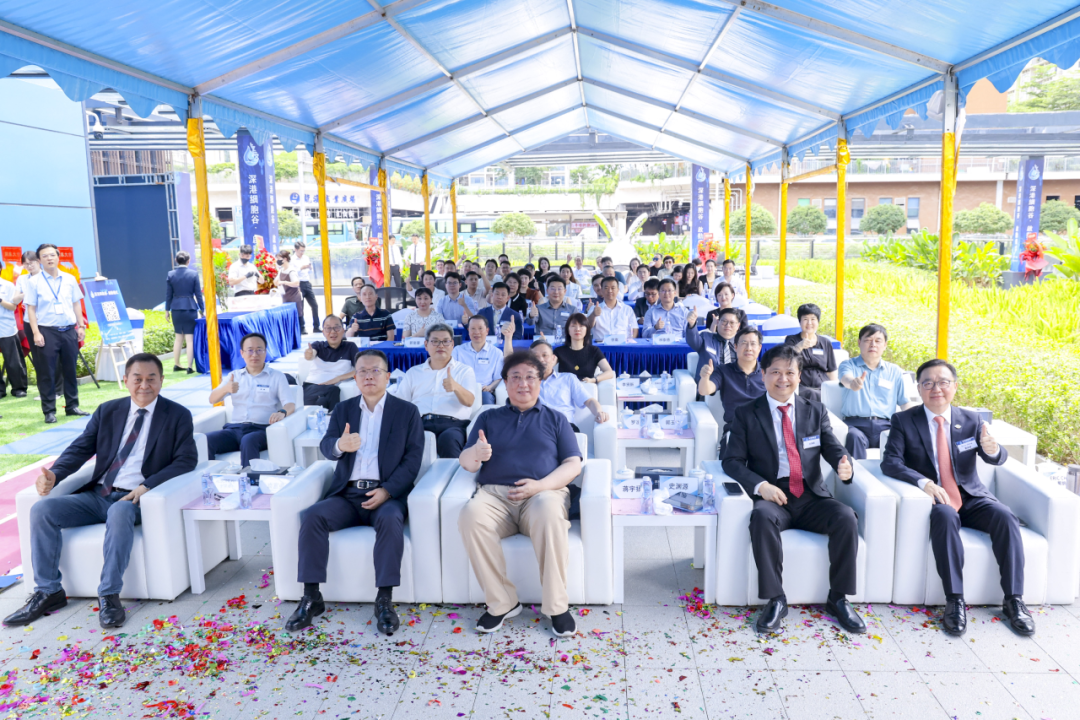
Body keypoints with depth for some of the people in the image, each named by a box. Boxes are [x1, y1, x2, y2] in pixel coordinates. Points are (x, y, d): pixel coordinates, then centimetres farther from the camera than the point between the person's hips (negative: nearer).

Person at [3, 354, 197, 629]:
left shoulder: (178, 415, 1)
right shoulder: (107, 411, 13)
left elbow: (187, 459, -8)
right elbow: (80, 448, 8)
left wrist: (147, 487, -20)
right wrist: (54, 474, -13)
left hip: (135, 498, -5)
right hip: (98, 495, 5)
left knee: (119, 512, -37)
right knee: (42, 509, -14)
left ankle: (109, 595, -27)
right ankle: (48, 592, -4)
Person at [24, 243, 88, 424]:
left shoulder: (69, 279, 8)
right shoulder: (33, 282, -1)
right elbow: (30, 309, -3)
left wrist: (81, 326, 7)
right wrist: (36, 333, -11)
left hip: (69, 330, 3)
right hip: (47, 332, -3)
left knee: (70, 370, 10)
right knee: (47, 373, 1)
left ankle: (72, 406, 20)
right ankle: (49, 411, 7)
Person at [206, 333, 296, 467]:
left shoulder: (277, 376, 13)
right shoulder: (234, 376, 22)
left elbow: (290, 404, 1)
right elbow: (212, 400, 11)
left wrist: (282, 412, -24)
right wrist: (225, 389, -13)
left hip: (261, 429, -3)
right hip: (234, 428, 3)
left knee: (248, 441, -38)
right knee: (206, 440, -27)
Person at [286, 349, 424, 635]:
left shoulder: (407, 411, 7)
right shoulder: (343, 409, 15)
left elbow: (413, 458, -1)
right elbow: (326, 446, 2)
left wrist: (387, 491, -16)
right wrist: (339, 445, -25)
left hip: (387, 493, -3)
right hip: (347, 494, 3)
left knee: (390, 520, -34)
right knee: (312, 516, -23)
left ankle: (385, 601, -26)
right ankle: (311, 598, -16)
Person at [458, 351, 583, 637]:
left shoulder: (555, 419, 20)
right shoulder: (489, 418, 22)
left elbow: (573, 464, 9)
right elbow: (466, 463, 12)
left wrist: (541, 485, -10)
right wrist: (475, 454, -14)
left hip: (543, 492, -1)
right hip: (495, 494, 1)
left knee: (549, 511, -38)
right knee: (471, 515, -34)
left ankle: (557, 606, -25)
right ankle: (501, 603, -21)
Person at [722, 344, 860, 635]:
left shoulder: (815, 411, 13)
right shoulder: (746, 414, 5)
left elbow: (833, 449, 6)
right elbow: (732, 460, -2)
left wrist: (844, 465, -20)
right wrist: (760, 485, -20)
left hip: (812, 498, 3)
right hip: (772, 497, -2)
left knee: (846, 517, -26)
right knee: (762, 517, -35)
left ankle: (838, 599, -8)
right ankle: (775, 600, -22)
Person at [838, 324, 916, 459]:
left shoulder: (895, 372, 19)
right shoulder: (849, 365, 10)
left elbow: (905, 403, 14)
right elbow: (846, 378, -15)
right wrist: (852, 383, -41)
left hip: (885, 426, 2)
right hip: (856, 424, -2)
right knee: (854, 436, -36)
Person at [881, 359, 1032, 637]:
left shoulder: (971, 421, 5)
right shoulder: (904, 421, -3)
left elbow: (997, 459, -4)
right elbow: (890, 461, -14)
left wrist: (993, 450, -31)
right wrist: (924, 482, -31)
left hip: (971, 497, 3)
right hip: (934, 500, -3)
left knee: (1005, 517, -24)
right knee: (945, 516, -34)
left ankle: (1013, 599, -15)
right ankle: (954, 600, -29)